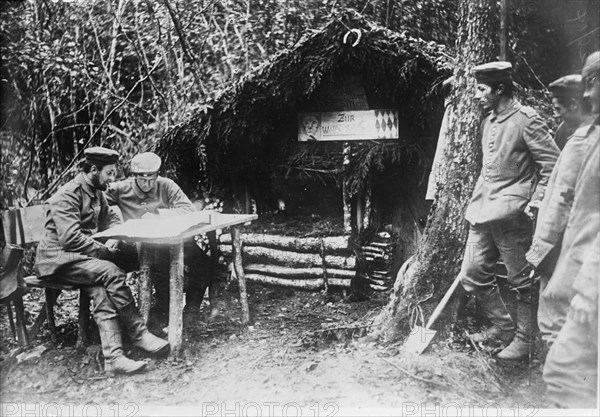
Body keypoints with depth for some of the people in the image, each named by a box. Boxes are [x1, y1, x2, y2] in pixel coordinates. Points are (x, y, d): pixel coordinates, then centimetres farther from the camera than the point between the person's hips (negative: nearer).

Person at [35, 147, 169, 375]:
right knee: (111, 272, -29)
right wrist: (104, 250, -16)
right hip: (58, 259, -8)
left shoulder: (96, 192, 14)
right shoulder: (68, 195, -15)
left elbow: (108, 219, 22)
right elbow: (71, 239, -23)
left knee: (100, 291, -22)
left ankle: (113, 356, -32)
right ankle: (139, 334, -19)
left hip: (81, 256, 8)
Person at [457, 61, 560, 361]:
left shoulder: (525, 119, -9)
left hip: (511, 214, -8)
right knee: (472, 275, 9)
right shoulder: (487, 123, 15)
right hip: (484, 212, 8)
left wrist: (533, 205, -15)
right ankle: (502, 327, 28)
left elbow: (552, 164, -11)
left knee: (522, 281, 5)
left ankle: (522, 341, 20)